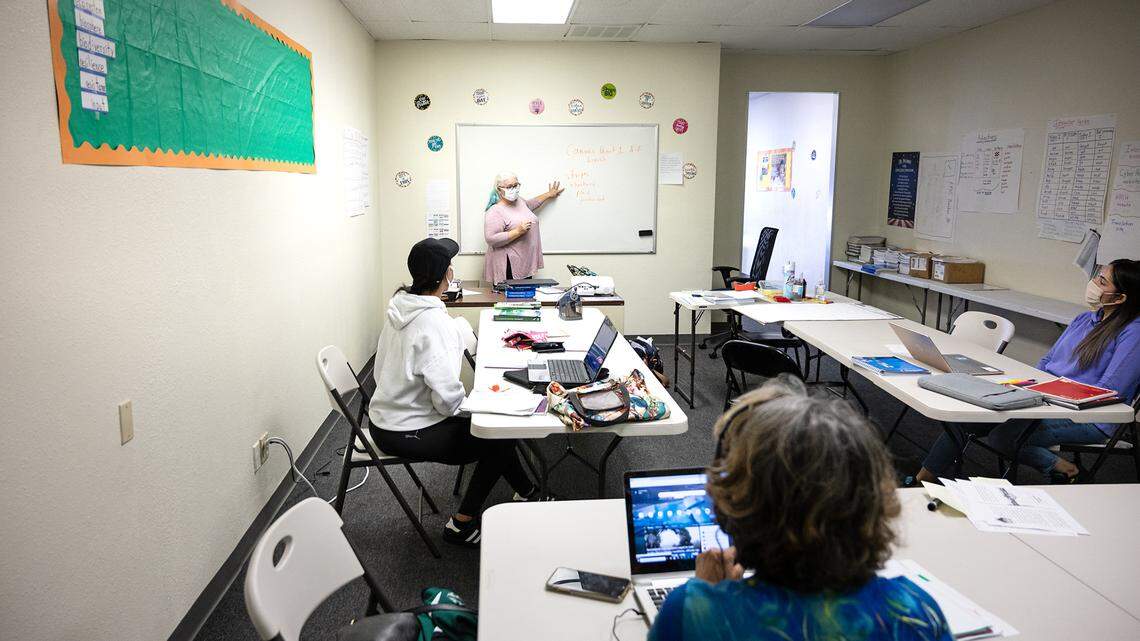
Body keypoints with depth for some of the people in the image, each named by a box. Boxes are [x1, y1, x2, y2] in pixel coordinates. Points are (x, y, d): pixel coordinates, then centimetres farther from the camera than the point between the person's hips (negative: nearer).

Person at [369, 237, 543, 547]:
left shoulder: (401, 308, 2)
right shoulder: (434, 321, -26)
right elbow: (447, 392, -30)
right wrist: (457, 408, -6)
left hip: (385, 418, 9)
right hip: (407, 434, -9)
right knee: (501, 437, 1)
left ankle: (528, 493, 32)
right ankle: (460, 524, 9)